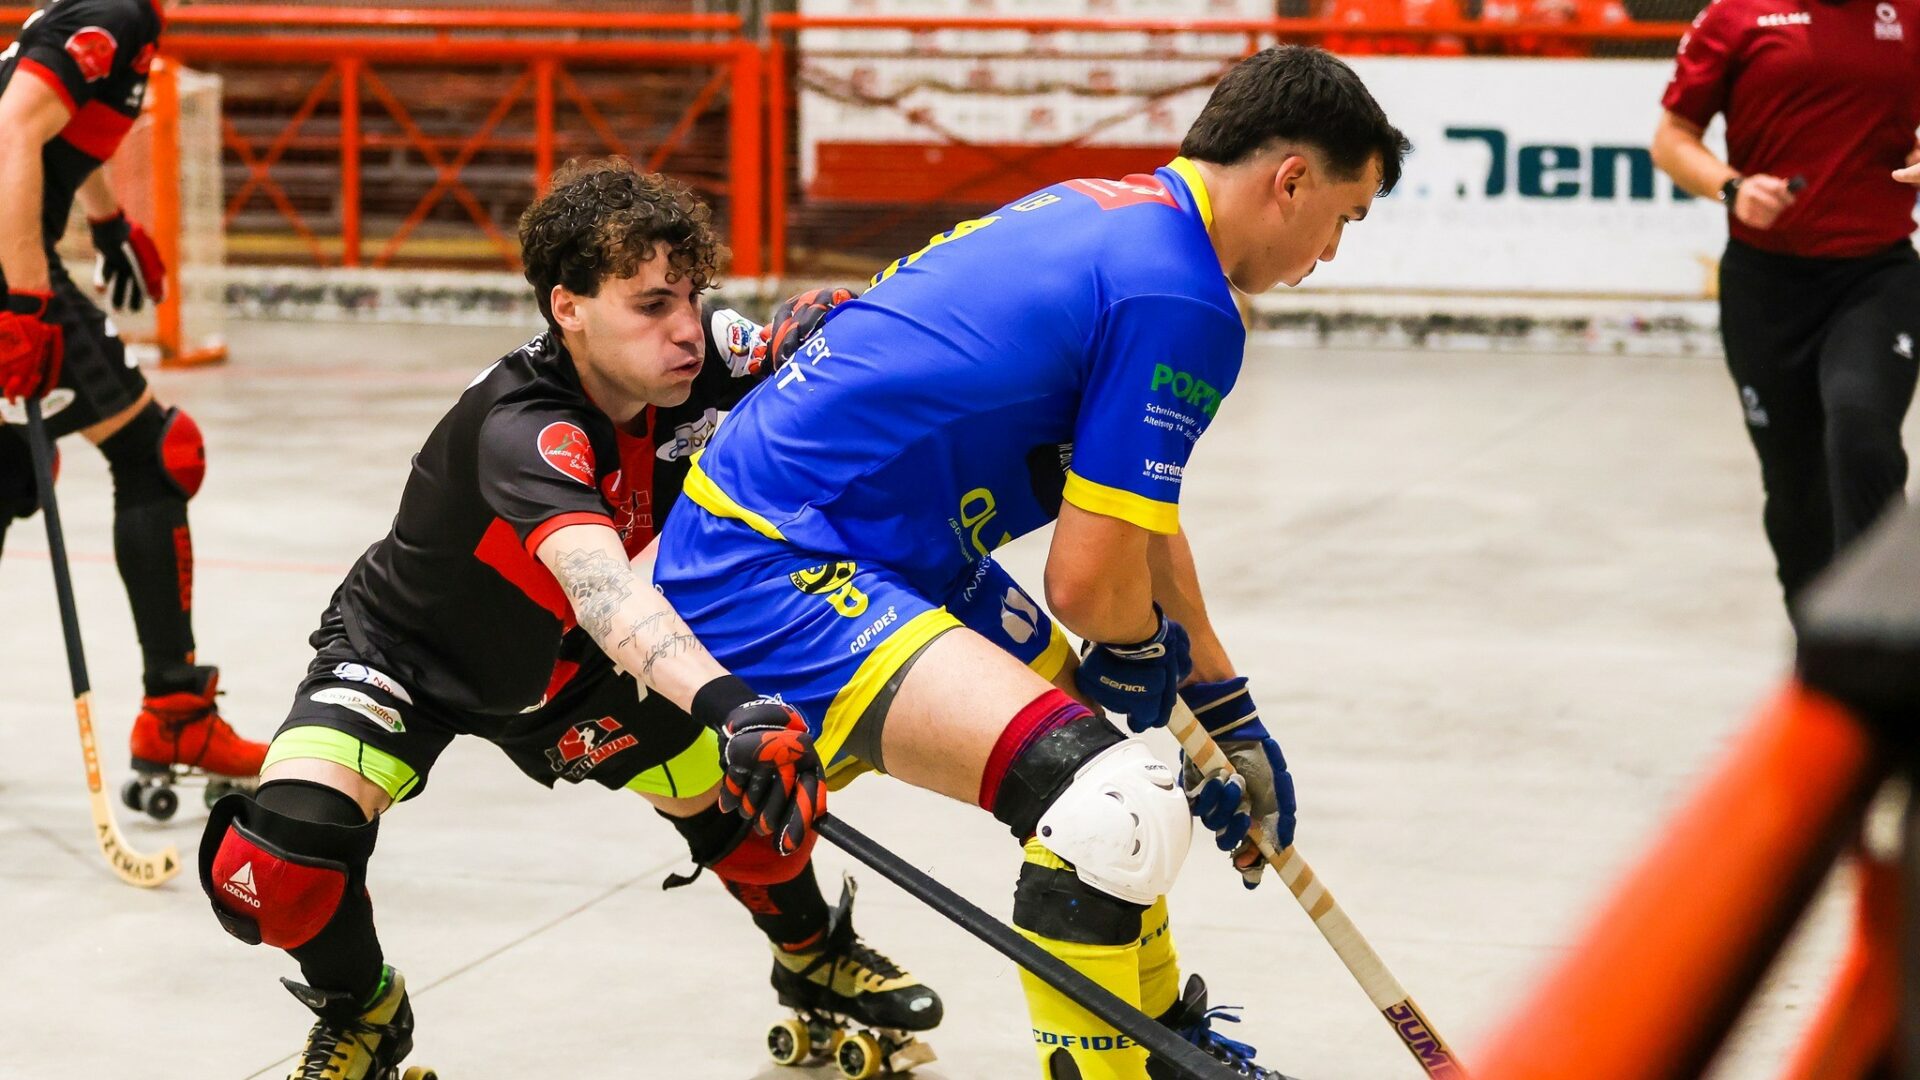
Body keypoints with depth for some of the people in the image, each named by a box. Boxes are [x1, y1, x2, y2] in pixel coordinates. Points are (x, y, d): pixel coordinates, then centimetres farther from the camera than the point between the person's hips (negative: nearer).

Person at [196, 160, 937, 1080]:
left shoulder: (700, 364, -23)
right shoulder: (520, 426, -42)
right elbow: (600, 586, -58)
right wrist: (727, 704, -74)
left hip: (563, 664, 6)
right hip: (405, 655, -6)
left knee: (748, 788, 5)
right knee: (289, 844, -27)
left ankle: (812, 956, 41)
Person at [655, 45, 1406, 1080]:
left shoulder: (1107, 212, 12)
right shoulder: (1181, 302, -18)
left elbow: (1135, 516, 23)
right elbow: (1088, 579, -17)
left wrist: (1224, 711, 28)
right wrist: (1147, 644, 6)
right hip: (768, 571, -11)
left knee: (1091, 726, 28)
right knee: (1111, 798, -24)